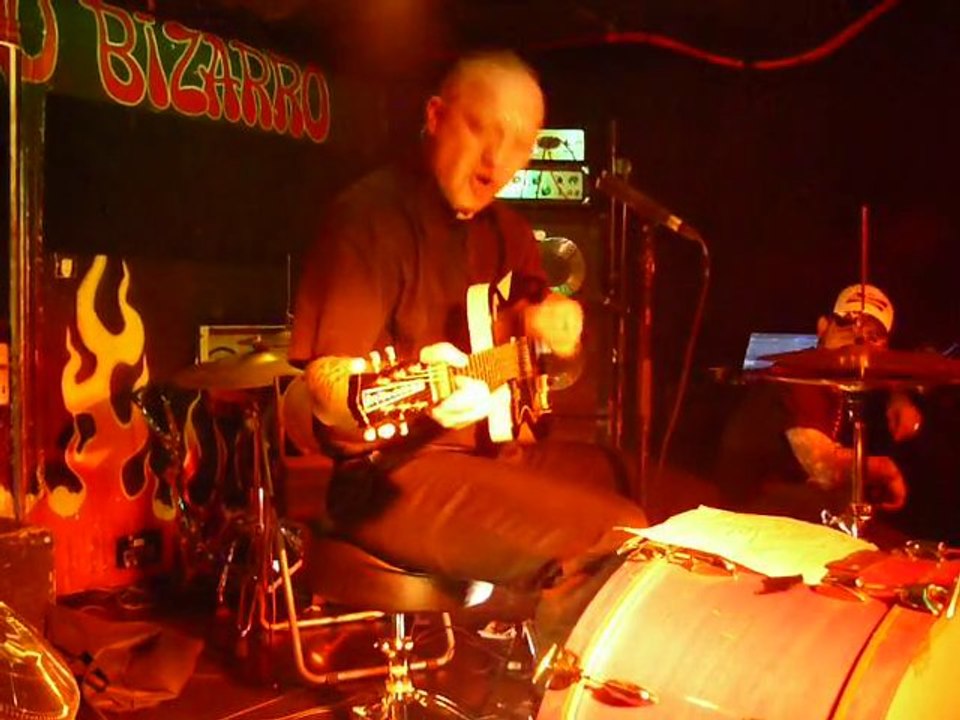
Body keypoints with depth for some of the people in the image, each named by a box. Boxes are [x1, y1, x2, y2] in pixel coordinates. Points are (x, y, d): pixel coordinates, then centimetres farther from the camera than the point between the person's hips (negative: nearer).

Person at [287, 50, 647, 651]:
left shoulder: (502, 226, 11)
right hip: (396, 472, -9)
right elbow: (327, 385, -20)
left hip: (501, 451, 9)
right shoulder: (372, 216, -14)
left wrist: (551, 315, 1)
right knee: (611, 548, -23)